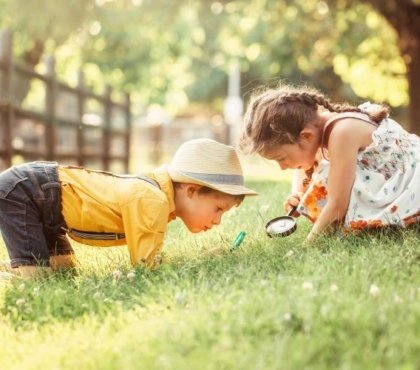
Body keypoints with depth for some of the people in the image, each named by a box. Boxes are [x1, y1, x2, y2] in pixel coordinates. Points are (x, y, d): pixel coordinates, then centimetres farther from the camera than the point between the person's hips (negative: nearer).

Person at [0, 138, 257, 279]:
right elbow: (146, 265, -21)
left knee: (62, 270, 12)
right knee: (38, 275, -15)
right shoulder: (153, 202, -27)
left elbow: (145, 256, 12)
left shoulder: (161, 191, 0)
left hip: (41, 185, 9)